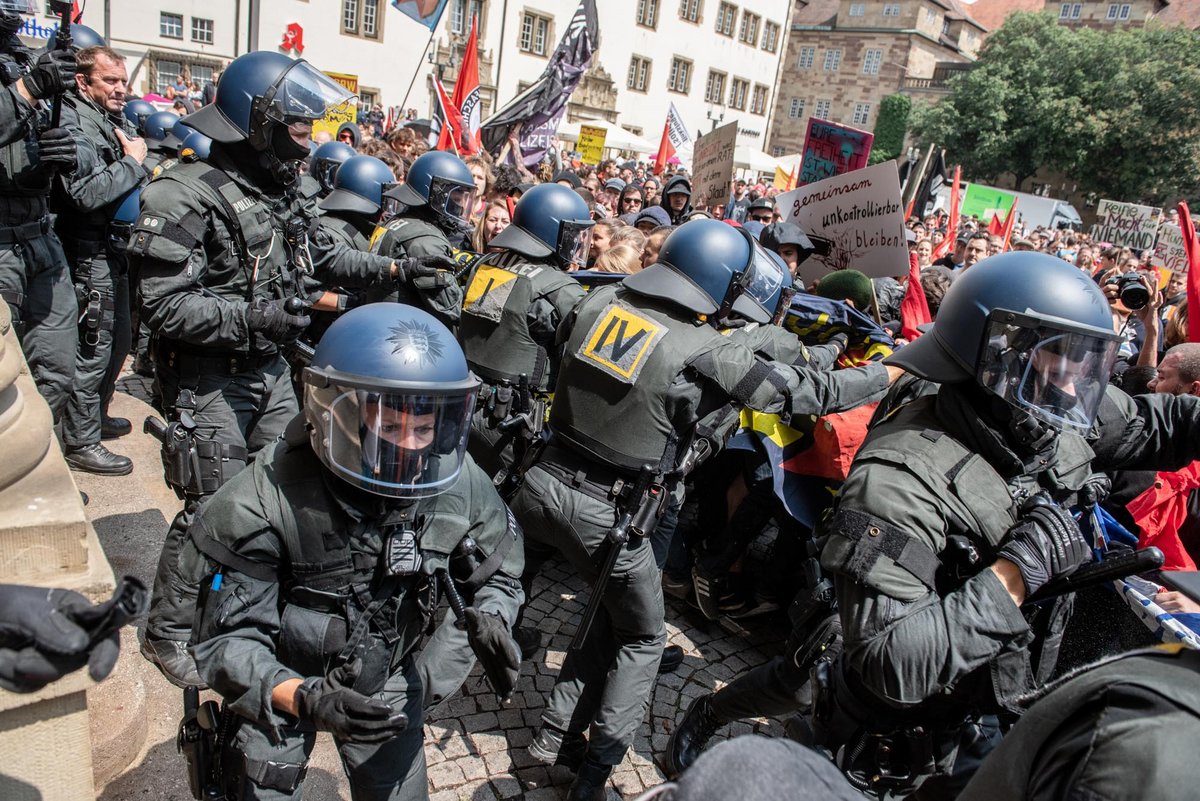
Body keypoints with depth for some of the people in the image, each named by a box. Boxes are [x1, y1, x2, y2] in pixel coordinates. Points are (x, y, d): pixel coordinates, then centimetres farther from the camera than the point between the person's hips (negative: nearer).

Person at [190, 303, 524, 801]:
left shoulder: (460, 486, -21)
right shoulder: (265, 502, -32)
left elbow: (495, 572, -4)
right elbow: (227, 640, -26)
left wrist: (488, 620, -25)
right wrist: (302, 699, -42)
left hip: (388, 679, 3)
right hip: (280, 687, -2)